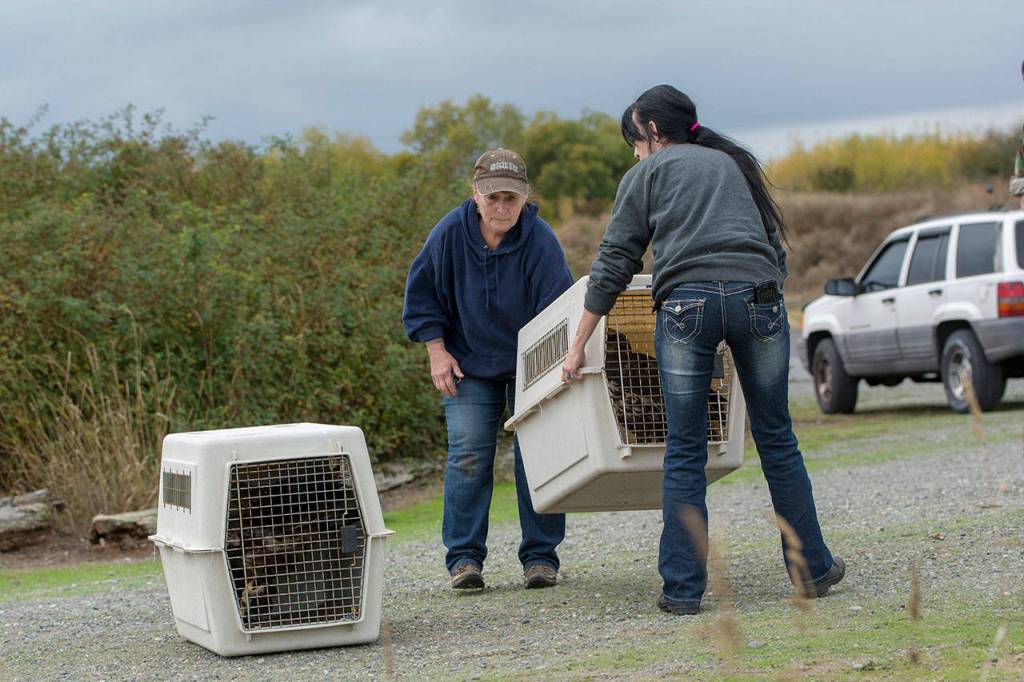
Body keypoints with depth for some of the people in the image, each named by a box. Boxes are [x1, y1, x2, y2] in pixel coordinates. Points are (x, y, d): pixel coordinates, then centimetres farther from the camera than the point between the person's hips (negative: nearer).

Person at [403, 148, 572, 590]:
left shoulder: (540, 241, -22)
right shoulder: (450, 234, -16)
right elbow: (422, 292, -2)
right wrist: (437, 352, -6)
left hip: (530, 366, -1)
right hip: (469, 366, 1)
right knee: (468, 457, -5)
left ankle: (540, 556, 8)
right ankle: (464, 558, 1)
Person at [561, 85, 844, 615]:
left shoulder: (648, 173, 16)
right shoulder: (734, 164, 29)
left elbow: (614, 263, 10)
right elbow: (774, 246, 28)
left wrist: (578, 347, 12)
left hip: (686, 303, -3)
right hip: (758, 295, 3)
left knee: (684, 452, 2)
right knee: (776, 440, 12)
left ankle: (683, 588, 1)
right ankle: (813, 570, 17)